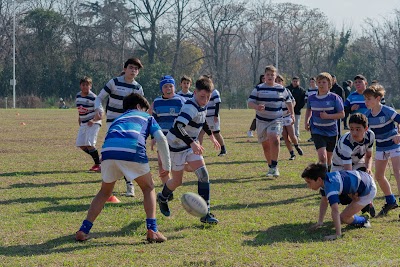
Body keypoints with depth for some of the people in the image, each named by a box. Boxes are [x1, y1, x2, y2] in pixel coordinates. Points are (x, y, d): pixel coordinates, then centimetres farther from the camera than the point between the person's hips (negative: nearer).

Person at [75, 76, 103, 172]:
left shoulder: (93, 97, -17)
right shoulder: (78, 96, 5)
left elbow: (100, 112, -15)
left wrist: (93, 120, -26)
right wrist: (79, 118, 16)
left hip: (93, 123, -8)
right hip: (83, 123, 8)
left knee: (89, 144, -18)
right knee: (80, 144, 5)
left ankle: (98, 165, -8)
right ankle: (97, 160, 19)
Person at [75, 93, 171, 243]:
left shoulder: (117, 120, 41)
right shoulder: (146, 117, 31)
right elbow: (161, 139, 16)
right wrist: (167, 166, 21)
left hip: (108, 150, 3)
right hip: (133, 150, -3)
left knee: (105, 191, 24)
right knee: (148, 188, 19)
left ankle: (83, 230, 15)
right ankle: (152, 230, 5)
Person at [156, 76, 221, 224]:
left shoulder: (202, 106, 0)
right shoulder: (191, 107, -29)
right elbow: (178, 127, -43)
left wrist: (211, 136, 31)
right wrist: (192, 143, -52)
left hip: (191, 145, 8)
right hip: (176, 146, -8)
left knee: (203, 174, -9)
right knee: (177, 181, 5)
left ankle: (205, 213, -8)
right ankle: (162, 198, 40)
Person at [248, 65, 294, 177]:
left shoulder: (281, 89, 5)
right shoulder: (258, 88, 1)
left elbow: (288, 101, 22)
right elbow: (250, 102, -4)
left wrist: (292, 113, 17)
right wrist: (257, 107, -24)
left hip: (276, 120, -1)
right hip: (262, 120, 1)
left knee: (274, 139, -26)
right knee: (265, 145, 7)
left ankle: (274, 166, -21)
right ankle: (271, 167, 25)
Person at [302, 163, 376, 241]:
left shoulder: (330, 186, -35)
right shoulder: (324, 179, -7)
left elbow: (335, 211, -43)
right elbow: (324, 201, 8)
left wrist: (338, 234, -47)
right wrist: (320, 222, 6)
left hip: (368, 190, -9)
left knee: (344, 218, -11)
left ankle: (363, 220, 16)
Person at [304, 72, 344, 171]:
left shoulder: (334, 98, -8)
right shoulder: (312, 98, 1)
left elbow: (342, 114, -7)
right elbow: (308, 110, 22)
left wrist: (328, 116, -20)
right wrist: (306, 122, 8)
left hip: (331, 131, 0)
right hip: (317, 131, 0)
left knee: (328, 157, 14)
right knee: (322, 156, -18)